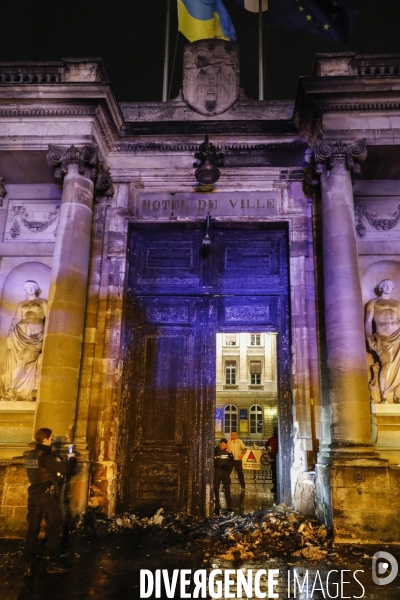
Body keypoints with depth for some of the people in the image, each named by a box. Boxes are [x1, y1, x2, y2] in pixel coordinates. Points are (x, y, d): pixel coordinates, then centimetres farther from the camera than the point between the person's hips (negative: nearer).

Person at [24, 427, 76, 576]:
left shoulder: (31, 456, 8)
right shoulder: (46, 456, -18)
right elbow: (65, 468, -21)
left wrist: (63, 460, 17)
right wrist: (71, 458, -1)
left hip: (34, 497, 7)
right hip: (48, 498, -7)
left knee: (32, 530, 8)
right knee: (53, 530, 5)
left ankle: (29, 565, 10)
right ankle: (54, 563, 13)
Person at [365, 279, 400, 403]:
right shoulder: (373, 302, 15)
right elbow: (368, 321, 5)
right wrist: (369, 338, -6)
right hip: (383, 338, -3)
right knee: (388, 364, -14)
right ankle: (385, 396, -8)